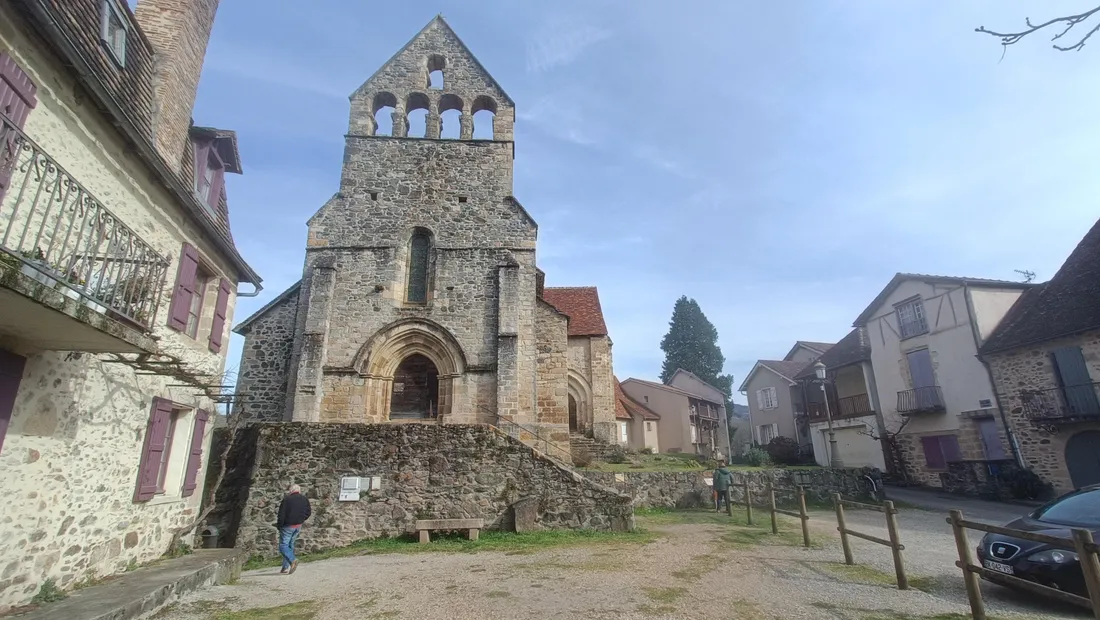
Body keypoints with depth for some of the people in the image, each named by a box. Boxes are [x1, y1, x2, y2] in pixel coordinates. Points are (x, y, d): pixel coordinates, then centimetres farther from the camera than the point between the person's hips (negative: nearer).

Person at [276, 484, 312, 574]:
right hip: (298, 526, 6)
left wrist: (279, 526, -1)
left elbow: (281, 514, -12)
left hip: (288, 526, -6)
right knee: (290, 545, 15)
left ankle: (293, 560, -22)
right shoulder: (304, 499, 6)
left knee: (283, 545, 0)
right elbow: (308, 512, 10)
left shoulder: (287, 499, -12)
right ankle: (286, 568, 14)